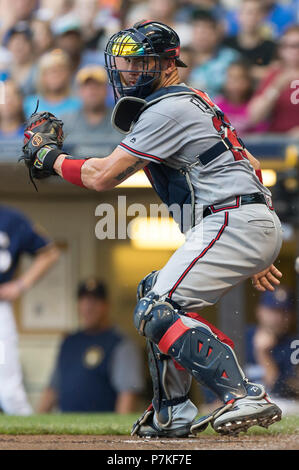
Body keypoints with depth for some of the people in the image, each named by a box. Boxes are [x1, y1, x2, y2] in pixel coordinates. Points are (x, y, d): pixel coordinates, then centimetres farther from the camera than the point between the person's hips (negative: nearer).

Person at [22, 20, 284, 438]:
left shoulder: (167, 111, -9)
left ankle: (244, 396, -30)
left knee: (157, 311, -17)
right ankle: (173, 413, 23)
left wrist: (50, 157, 9)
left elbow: (102, 176, -9)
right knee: (156, 293, 22)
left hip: (234, 222, -11)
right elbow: (249, 165, 26)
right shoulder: (194, 103, 23)